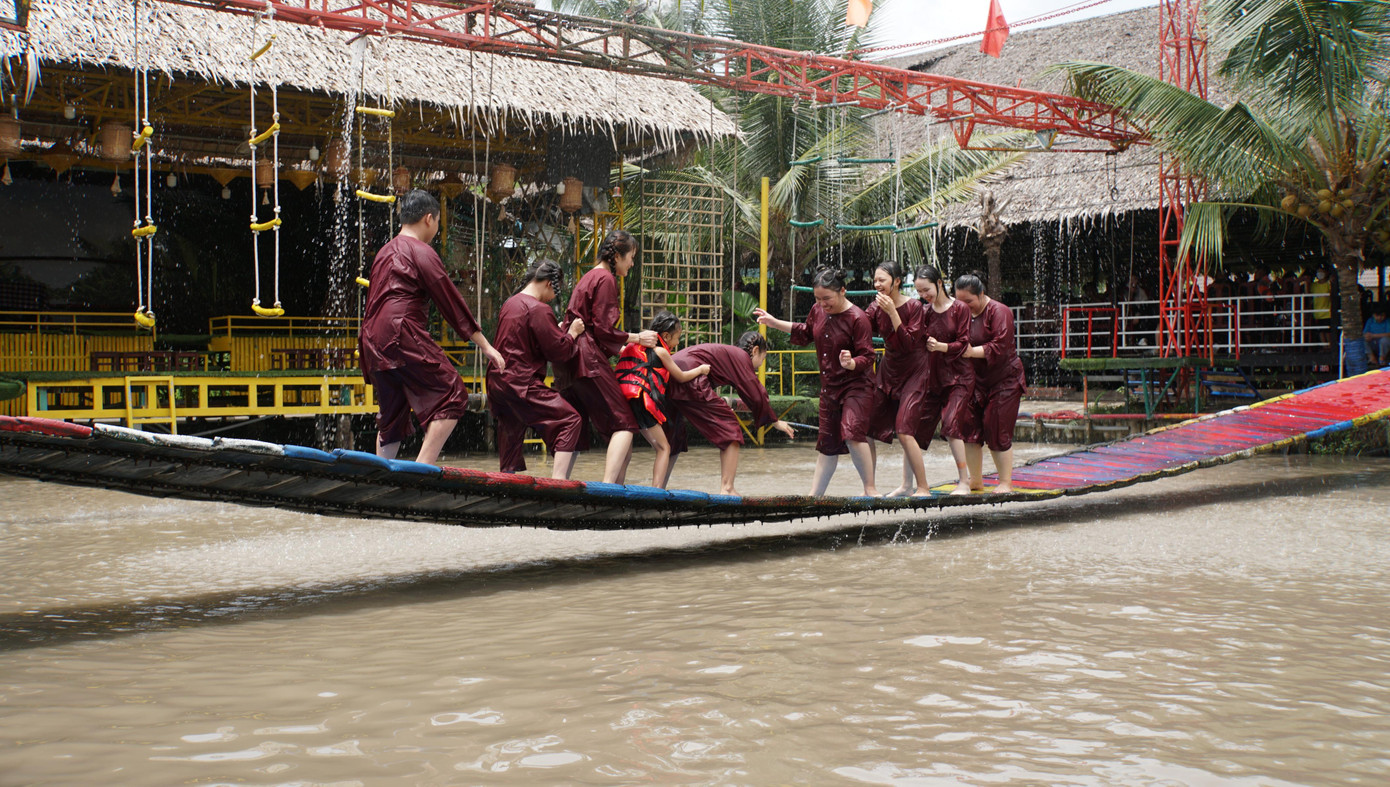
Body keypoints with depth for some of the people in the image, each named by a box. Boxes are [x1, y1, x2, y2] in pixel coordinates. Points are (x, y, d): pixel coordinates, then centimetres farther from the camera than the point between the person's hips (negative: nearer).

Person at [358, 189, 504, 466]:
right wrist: (485, 346, -2)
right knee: (452, 396, -9)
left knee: (391, 416, 16)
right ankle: (423, 469, -19)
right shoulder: (421, 252, -3)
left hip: (373, 343, 9)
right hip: (404, 337, -9)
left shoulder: (384, 252, 23)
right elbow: (452, 302, -5)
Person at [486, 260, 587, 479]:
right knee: (571, 420, -11)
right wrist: (572, 333, 5)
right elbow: (558, 351, -12)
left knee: (511, 432, 17)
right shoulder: (539, 309, -11)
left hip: (497, 380, 10)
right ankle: (558, 480, -23)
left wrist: (556, 330, 20)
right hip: (522, 384, -10)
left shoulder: (510, 303, 17)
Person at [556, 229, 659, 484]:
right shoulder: (606, 279, -6)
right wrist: (637, 338, 0)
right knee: (624, 424, -11)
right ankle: (608, 487, -25)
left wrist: (619, 348, 24)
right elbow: (604, 329, -12)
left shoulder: (588, 277, 23)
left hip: (569, 361, 10)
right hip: (589, 362, -10)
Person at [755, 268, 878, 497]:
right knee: (827, 441, 13)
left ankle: (870, 488, -12)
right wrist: (774, 323, 21)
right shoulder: (817, 311, 2)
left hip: (856, 386, -7)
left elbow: (867, 357, -18)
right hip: (829, 387, 7)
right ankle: (815, 494, 21)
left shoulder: (857, 319, -18)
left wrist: (851, 363, -39)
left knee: (852, 433, -25)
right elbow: (805, 334, 23)